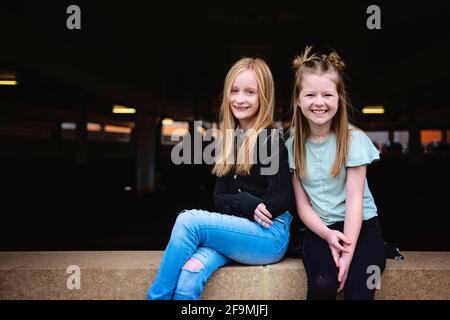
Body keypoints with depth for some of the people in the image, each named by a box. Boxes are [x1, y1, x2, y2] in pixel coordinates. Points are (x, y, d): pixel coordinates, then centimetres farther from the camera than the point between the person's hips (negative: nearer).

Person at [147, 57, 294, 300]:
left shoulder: (271, 139, -5)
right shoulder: (227, 139, 13)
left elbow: (282, 199, -10)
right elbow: (220, 198, 9)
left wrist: (237, 204, -5)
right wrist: (248, 205, -10)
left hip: (270, 235, -5)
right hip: (234, 231, 5)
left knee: (188, 220, -24)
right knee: (189, 274, -26)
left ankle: (157, 296, -11)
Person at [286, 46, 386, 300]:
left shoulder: (354, 139, -6)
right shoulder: (293, 144, 2)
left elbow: (354, 200, -12)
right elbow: (302, 204, 1)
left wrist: (348, 253, -20)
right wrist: (328, 235, -16)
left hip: (361, 225, -1)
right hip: (319, 229, 1)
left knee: (358, 292, -24)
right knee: (322, 284, -26)